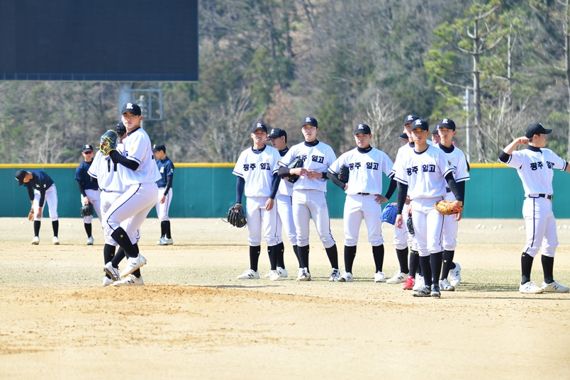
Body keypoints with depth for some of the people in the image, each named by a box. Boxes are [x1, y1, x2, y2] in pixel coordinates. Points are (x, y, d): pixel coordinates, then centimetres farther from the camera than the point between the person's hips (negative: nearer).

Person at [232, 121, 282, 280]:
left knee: (270, 235, -7)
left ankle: (274, 270, -5)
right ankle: (253, 271, 11)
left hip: (268, 200, -4)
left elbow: (276, 176, -5)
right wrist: (238, 202, 3)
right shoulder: (245, 154, 10)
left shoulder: (273, 153, -1)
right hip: (251, 200, 4)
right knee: (253, 236, 7)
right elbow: (240, 178, 10)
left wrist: (272, 198, -15)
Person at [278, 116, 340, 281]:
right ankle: (304, 270, 8)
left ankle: (335, 270, -3)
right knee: (301, 235, 3)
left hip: (317, 194, -3)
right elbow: (280, 170, 7)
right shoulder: (295, 149, 12)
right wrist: (294, 171, -11)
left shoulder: (326, 149, 6)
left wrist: (320, 175, -12)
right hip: (298, 194, 3)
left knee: (325, 234, -6)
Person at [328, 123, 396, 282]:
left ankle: (379, 272, 2)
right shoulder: (348, 156, 10)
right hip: (352, 200, 2)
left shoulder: (380, 156, 3)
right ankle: (347, 272, 7)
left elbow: (394, 176, 3)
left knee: (376, 237, -3)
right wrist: (343, 185, 3)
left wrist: (387, 197, -2)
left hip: (372, 200, -2)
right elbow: (331, 172, 15)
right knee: (350, 237, 2)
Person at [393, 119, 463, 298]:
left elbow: (449, 177, -6)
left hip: (435, 204, -4)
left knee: (434, 243, -14)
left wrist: (458, 198, -20)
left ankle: (435, 284, -12)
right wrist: (399, 212, 9)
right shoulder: (407, 157, 9)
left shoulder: (437, 154, -1)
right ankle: (427, 285, 11)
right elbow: (402, 186, 12)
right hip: (416, 206, 4)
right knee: (422, 247, 5)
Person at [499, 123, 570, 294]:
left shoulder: (548, 154, 15)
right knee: (533, 244, -10)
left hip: (547, 204, 9)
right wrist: (517, 141, -26)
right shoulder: (523, 156, -8)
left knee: (551, 244, 13)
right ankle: (525, 283, -5)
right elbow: (504, 156, -24)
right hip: (534, 204, -9)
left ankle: (549, 282, 22)